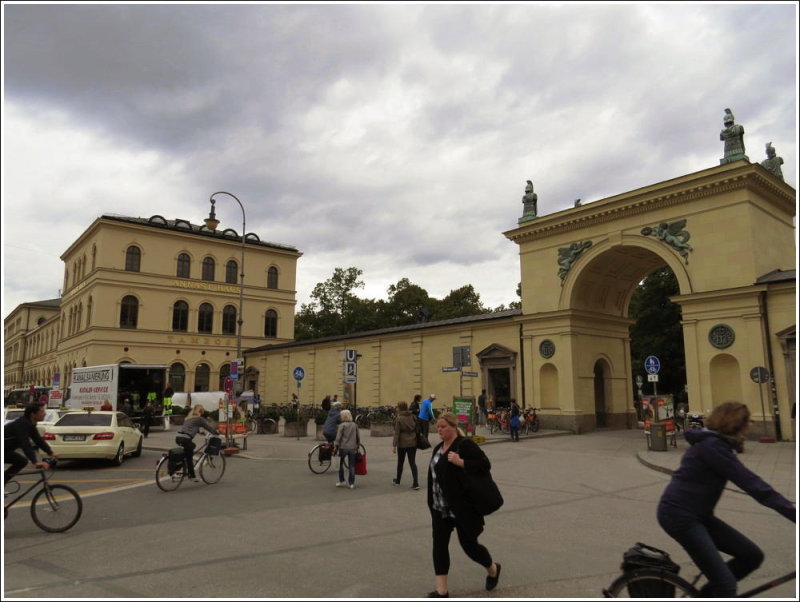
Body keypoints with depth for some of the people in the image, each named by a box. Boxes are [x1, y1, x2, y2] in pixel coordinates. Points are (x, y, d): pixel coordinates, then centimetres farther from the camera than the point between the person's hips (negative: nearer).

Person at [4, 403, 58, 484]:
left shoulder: (30, 424, 2)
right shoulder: (22, 424, -27)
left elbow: (38, 440, 8)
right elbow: (25, 444, -35)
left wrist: (50, 453, 1)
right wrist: (35, 462, -40)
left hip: (6, 449, 9)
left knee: (22, 461, 9)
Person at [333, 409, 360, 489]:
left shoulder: (342, 425, -6)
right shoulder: (354, 425, 8)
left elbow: (338, 437, -10)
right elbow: (358, 437, 13)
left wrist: (335, 447, -6)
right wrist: (357, 446, 23)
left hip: (343, 447, -3)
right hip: (352, 448, 3)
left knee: (341, 464, 14)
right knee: (352, 466, 7)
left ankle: (342, 481, 18)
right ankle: (352, 483, 5)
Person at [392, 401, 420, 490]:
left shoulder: (398, 419, -12)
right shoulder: (413, 417, 2)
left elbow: (396, 433, -14)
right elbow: (416, 430, 8)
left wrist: (394, 445, -11)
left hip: (402, 444, -3)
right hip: (413, 443, 4)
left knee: (400, 462, 14)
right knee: (412, 463, 5)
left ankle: (397, 481, 32)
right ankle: (415, 483, -5)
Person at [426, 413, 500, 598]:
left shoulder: (465, 445, -13)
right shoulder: (438, 449, 10)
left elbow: (485, 464, -19)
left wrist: (460, 462, -28)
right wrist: (432, 504, 16)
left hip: (463, 507, -7)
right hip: (440, 508, 7)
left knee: (469, 545, 5)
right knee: (439, 545, 4)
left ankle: (492, 569, 35)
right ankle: (441, 591, 14)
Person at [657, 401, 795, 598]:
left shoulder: (715, 443, 13)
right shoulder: (712, 446, -19)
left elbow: (747, 480, 18)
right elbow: (750, 483, -23)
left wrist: (787, 505, 16)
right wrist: (792, 512, -23)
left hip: (697, 514, 10)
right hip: (679, 515, -10)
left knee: (753, 556, 9)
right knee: (726, 583, -10)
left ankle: (704, 595, 20)